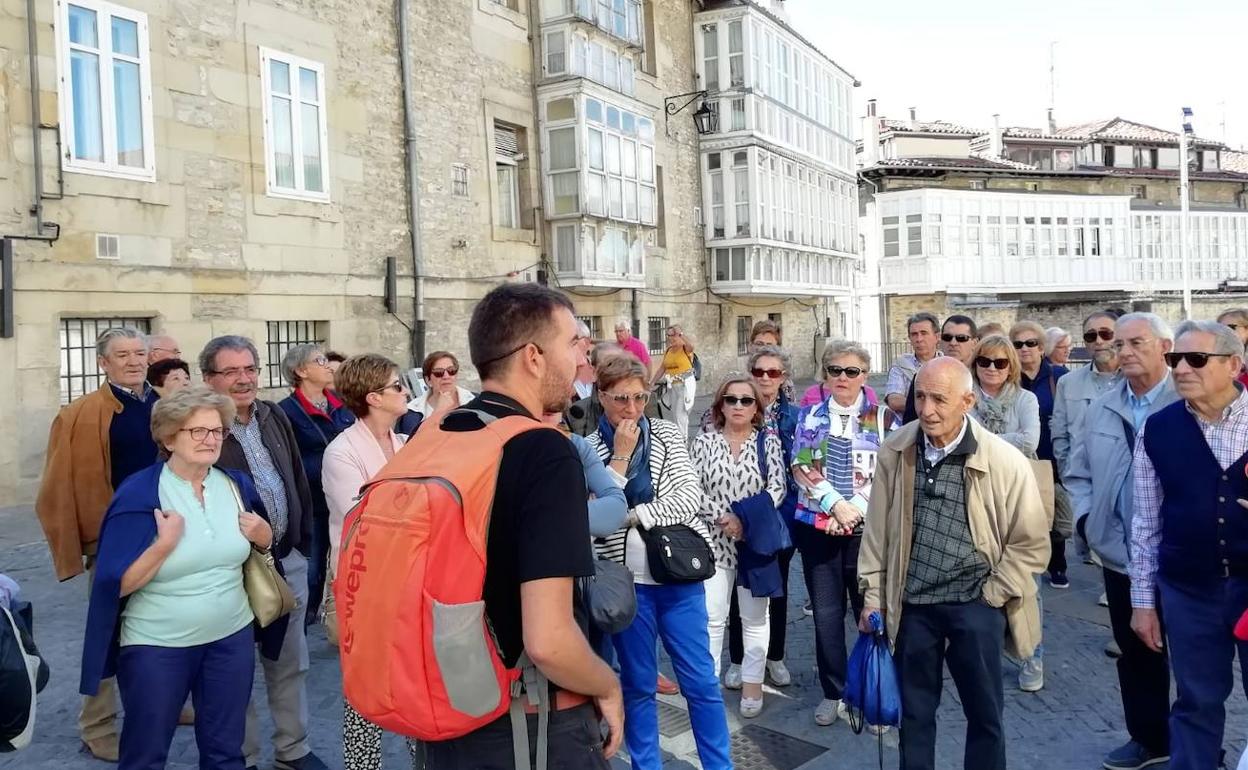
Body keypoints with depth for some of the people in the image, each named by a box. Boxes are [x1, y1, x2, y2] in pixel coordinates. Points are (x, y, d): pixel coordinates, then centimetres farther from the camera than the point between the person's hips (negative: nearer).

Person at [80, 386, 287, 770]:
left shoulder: (238, 485, 1)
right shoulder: (138, 494, -13)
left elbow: (265, 543, 15)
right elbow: (116, 584, -15)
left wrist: (262, 534, -6)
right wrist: (165, 543, -26)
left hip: (232, 636, 4)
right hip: (156, 645, -4)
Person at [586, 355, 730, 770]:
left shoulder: (667, 434, 3)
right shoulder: (588, 448, 0)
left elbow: (690, 495, -7)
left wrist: (634, 515, -13)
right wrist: (620, 455, -13)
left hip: (679, 572, 1)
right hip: (626, 580, -1)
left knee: (701, 682, 7)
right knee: (638, 686, 12)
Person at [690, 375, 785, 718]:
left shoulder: (768, 441, 2)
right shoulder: (704, 441, 1)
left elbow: (777, 488, -6)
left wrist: (747, 519, -17)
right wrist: (724, 517, -15)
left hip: (757, 540, 0)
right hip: (714, 541, 0)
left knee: (754, 617, 11)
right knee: (712, 618, 2)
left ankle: (752, 685, 23)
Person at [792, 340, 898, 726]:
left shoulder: (884, 418, 2)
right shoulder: (809, 416, 6)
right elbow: (801, 468, -3)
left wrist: (854, 510, -15)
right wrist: (836, 503, -15)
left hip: (868, 528, -1)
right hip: (816, 525, 2)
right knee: (826, 614, 8)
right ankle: (833, 692, 23)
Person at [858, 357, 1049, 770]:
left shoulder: (1005, 461, -13)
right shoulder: (894, 452, -5)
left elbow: (1031, 542, -3)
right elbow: (877, 528, 3)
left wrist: (994, 594, -4)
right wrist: (873, 594, 6)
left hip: (975, 604, -2)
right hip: (911, 603, 2)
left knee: (984, 714, 13)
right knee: (914, 712, 16)